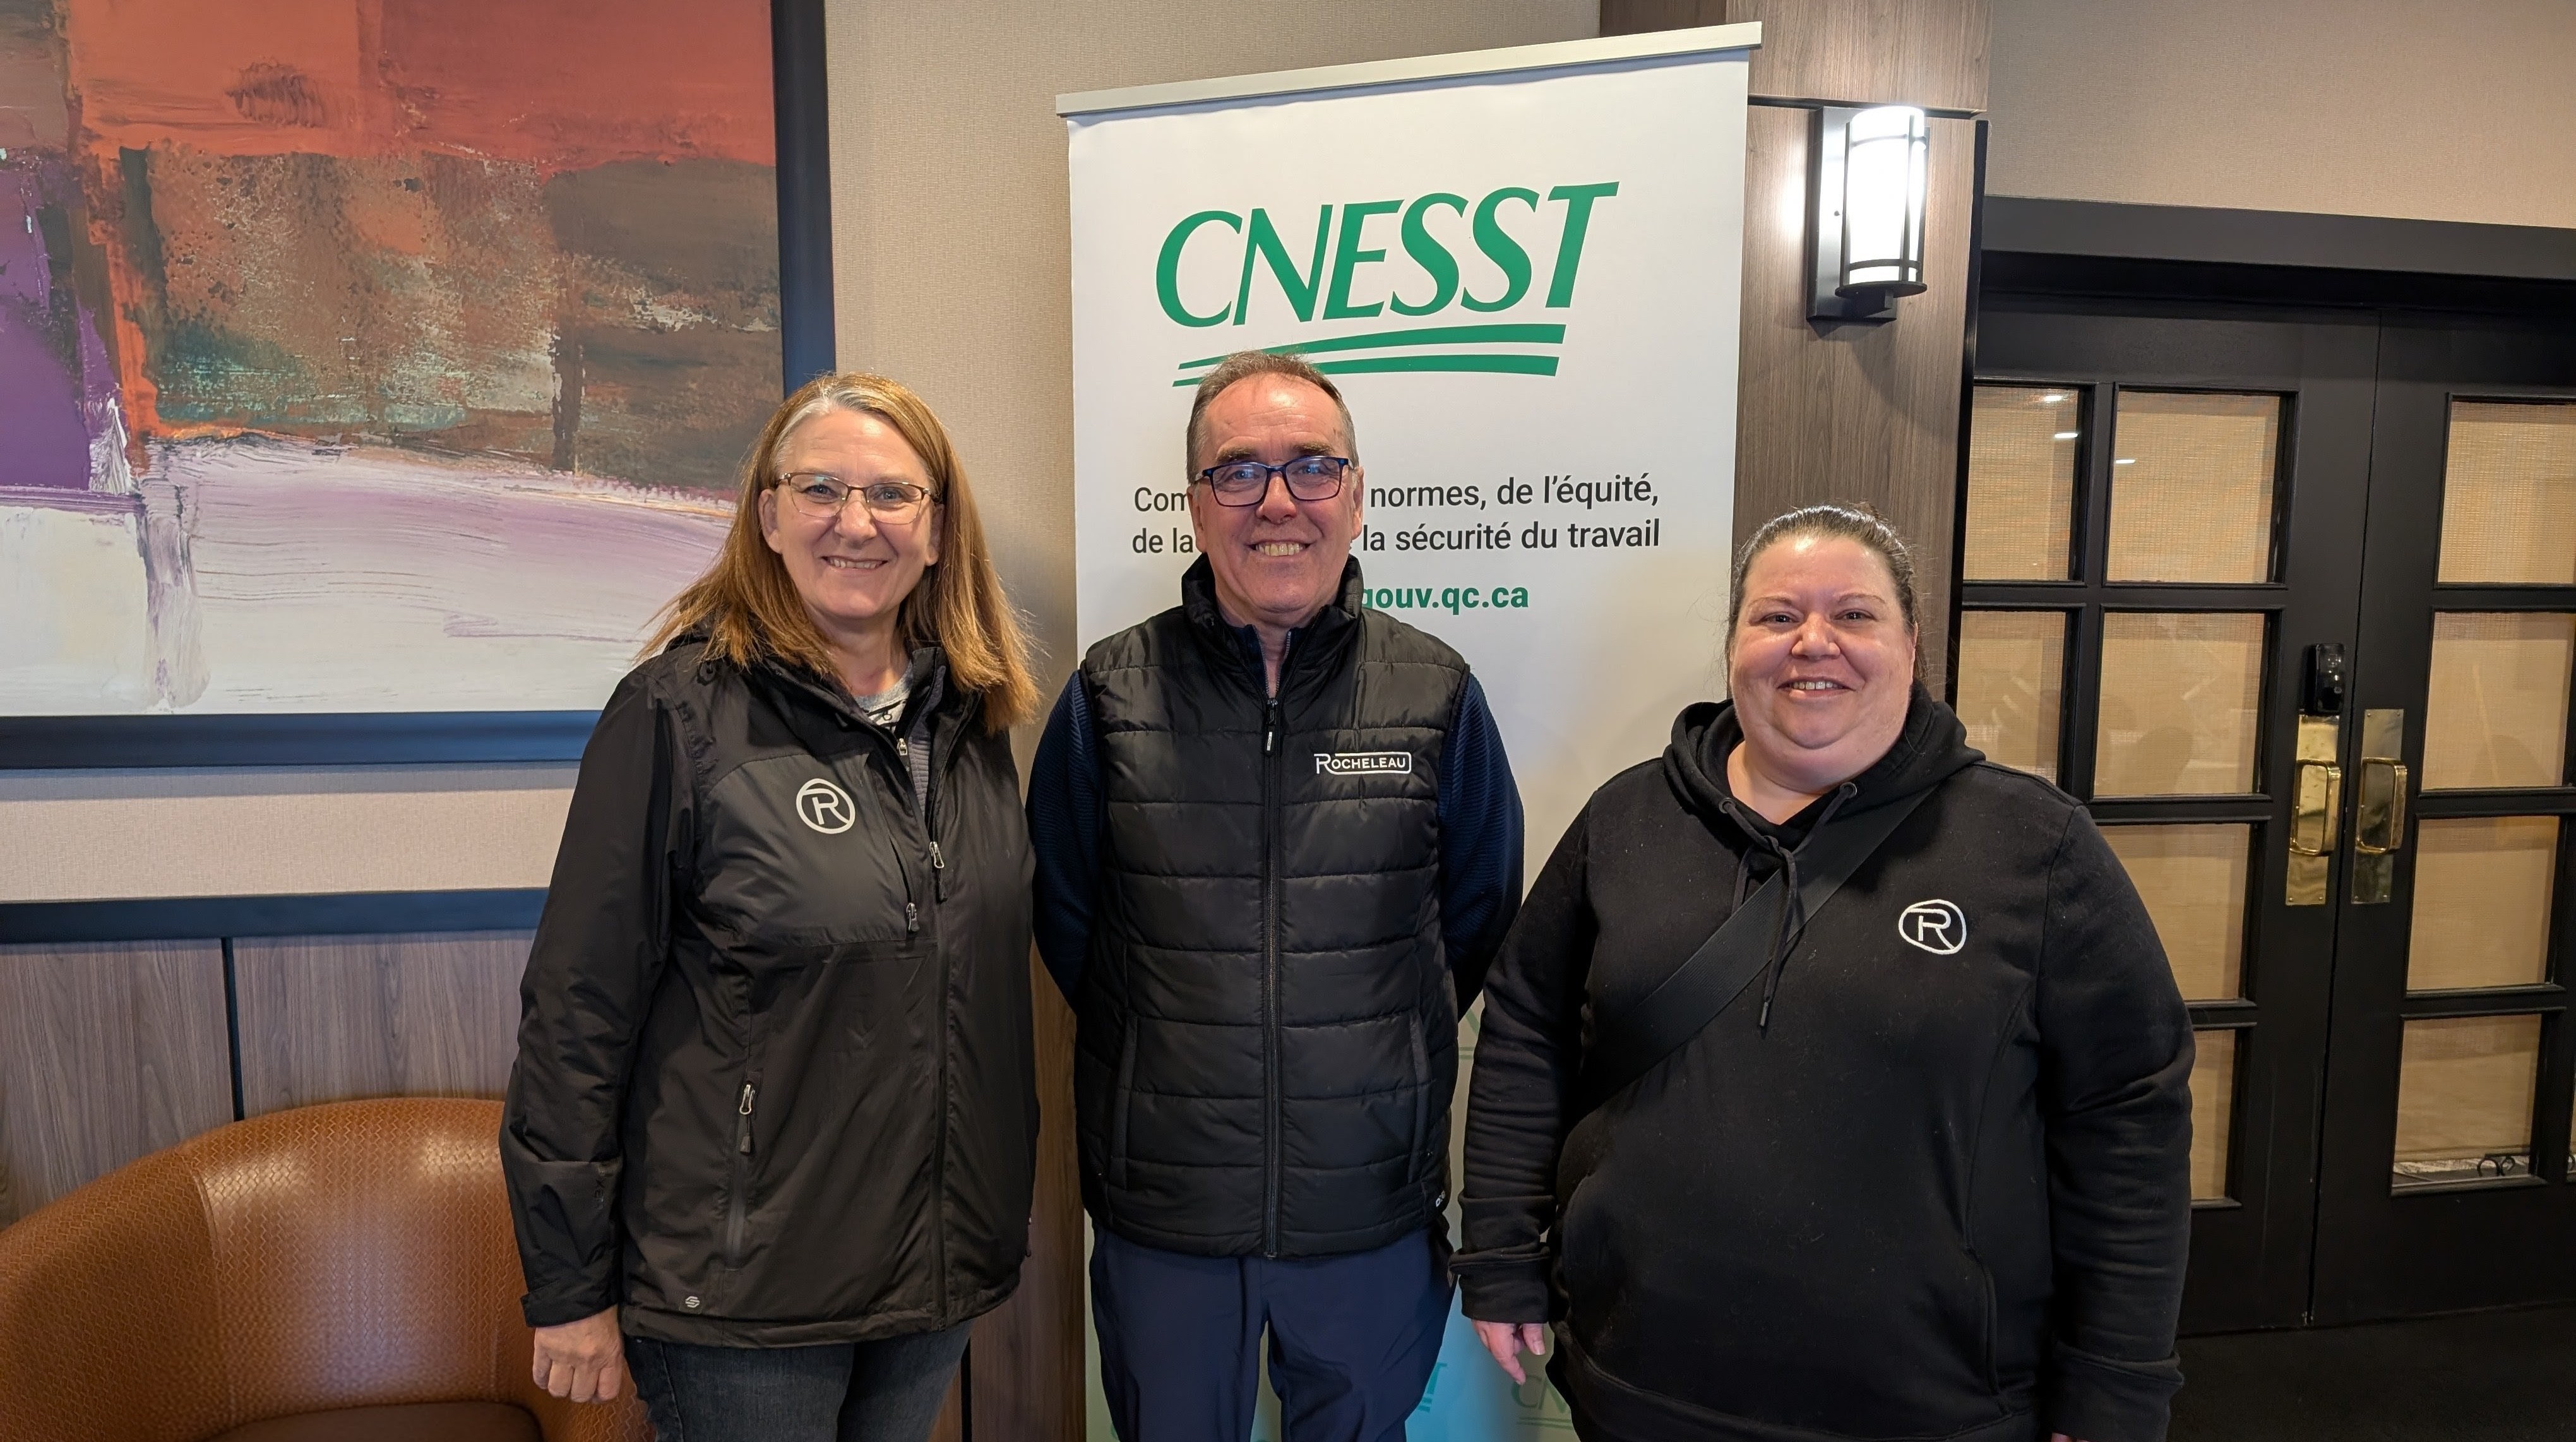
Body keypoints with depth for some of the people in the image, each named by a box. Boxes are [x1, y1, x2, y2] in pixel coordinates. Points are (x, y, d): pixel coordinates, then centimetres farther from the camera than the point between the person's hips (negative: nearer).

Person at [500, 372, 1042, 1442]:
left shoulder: (972, 721, 3)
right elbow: (578, 1010, -12)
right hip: (742, 1299, -5)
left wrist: (1004, 1218, 14)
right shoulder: (679, 713, -14)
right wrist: (570, 1290, -9)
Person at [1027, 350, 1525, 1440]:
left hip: (1374, 1220, 1)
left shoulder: (1436, 695, -4)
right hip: (1160, 1218, 0)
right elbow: (1066, 917, 4)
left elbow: (1478, 917, 7)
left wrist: (1375, 1057, 7)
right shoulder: (1109, 696, -5)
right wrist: (1177, 1057, 5)